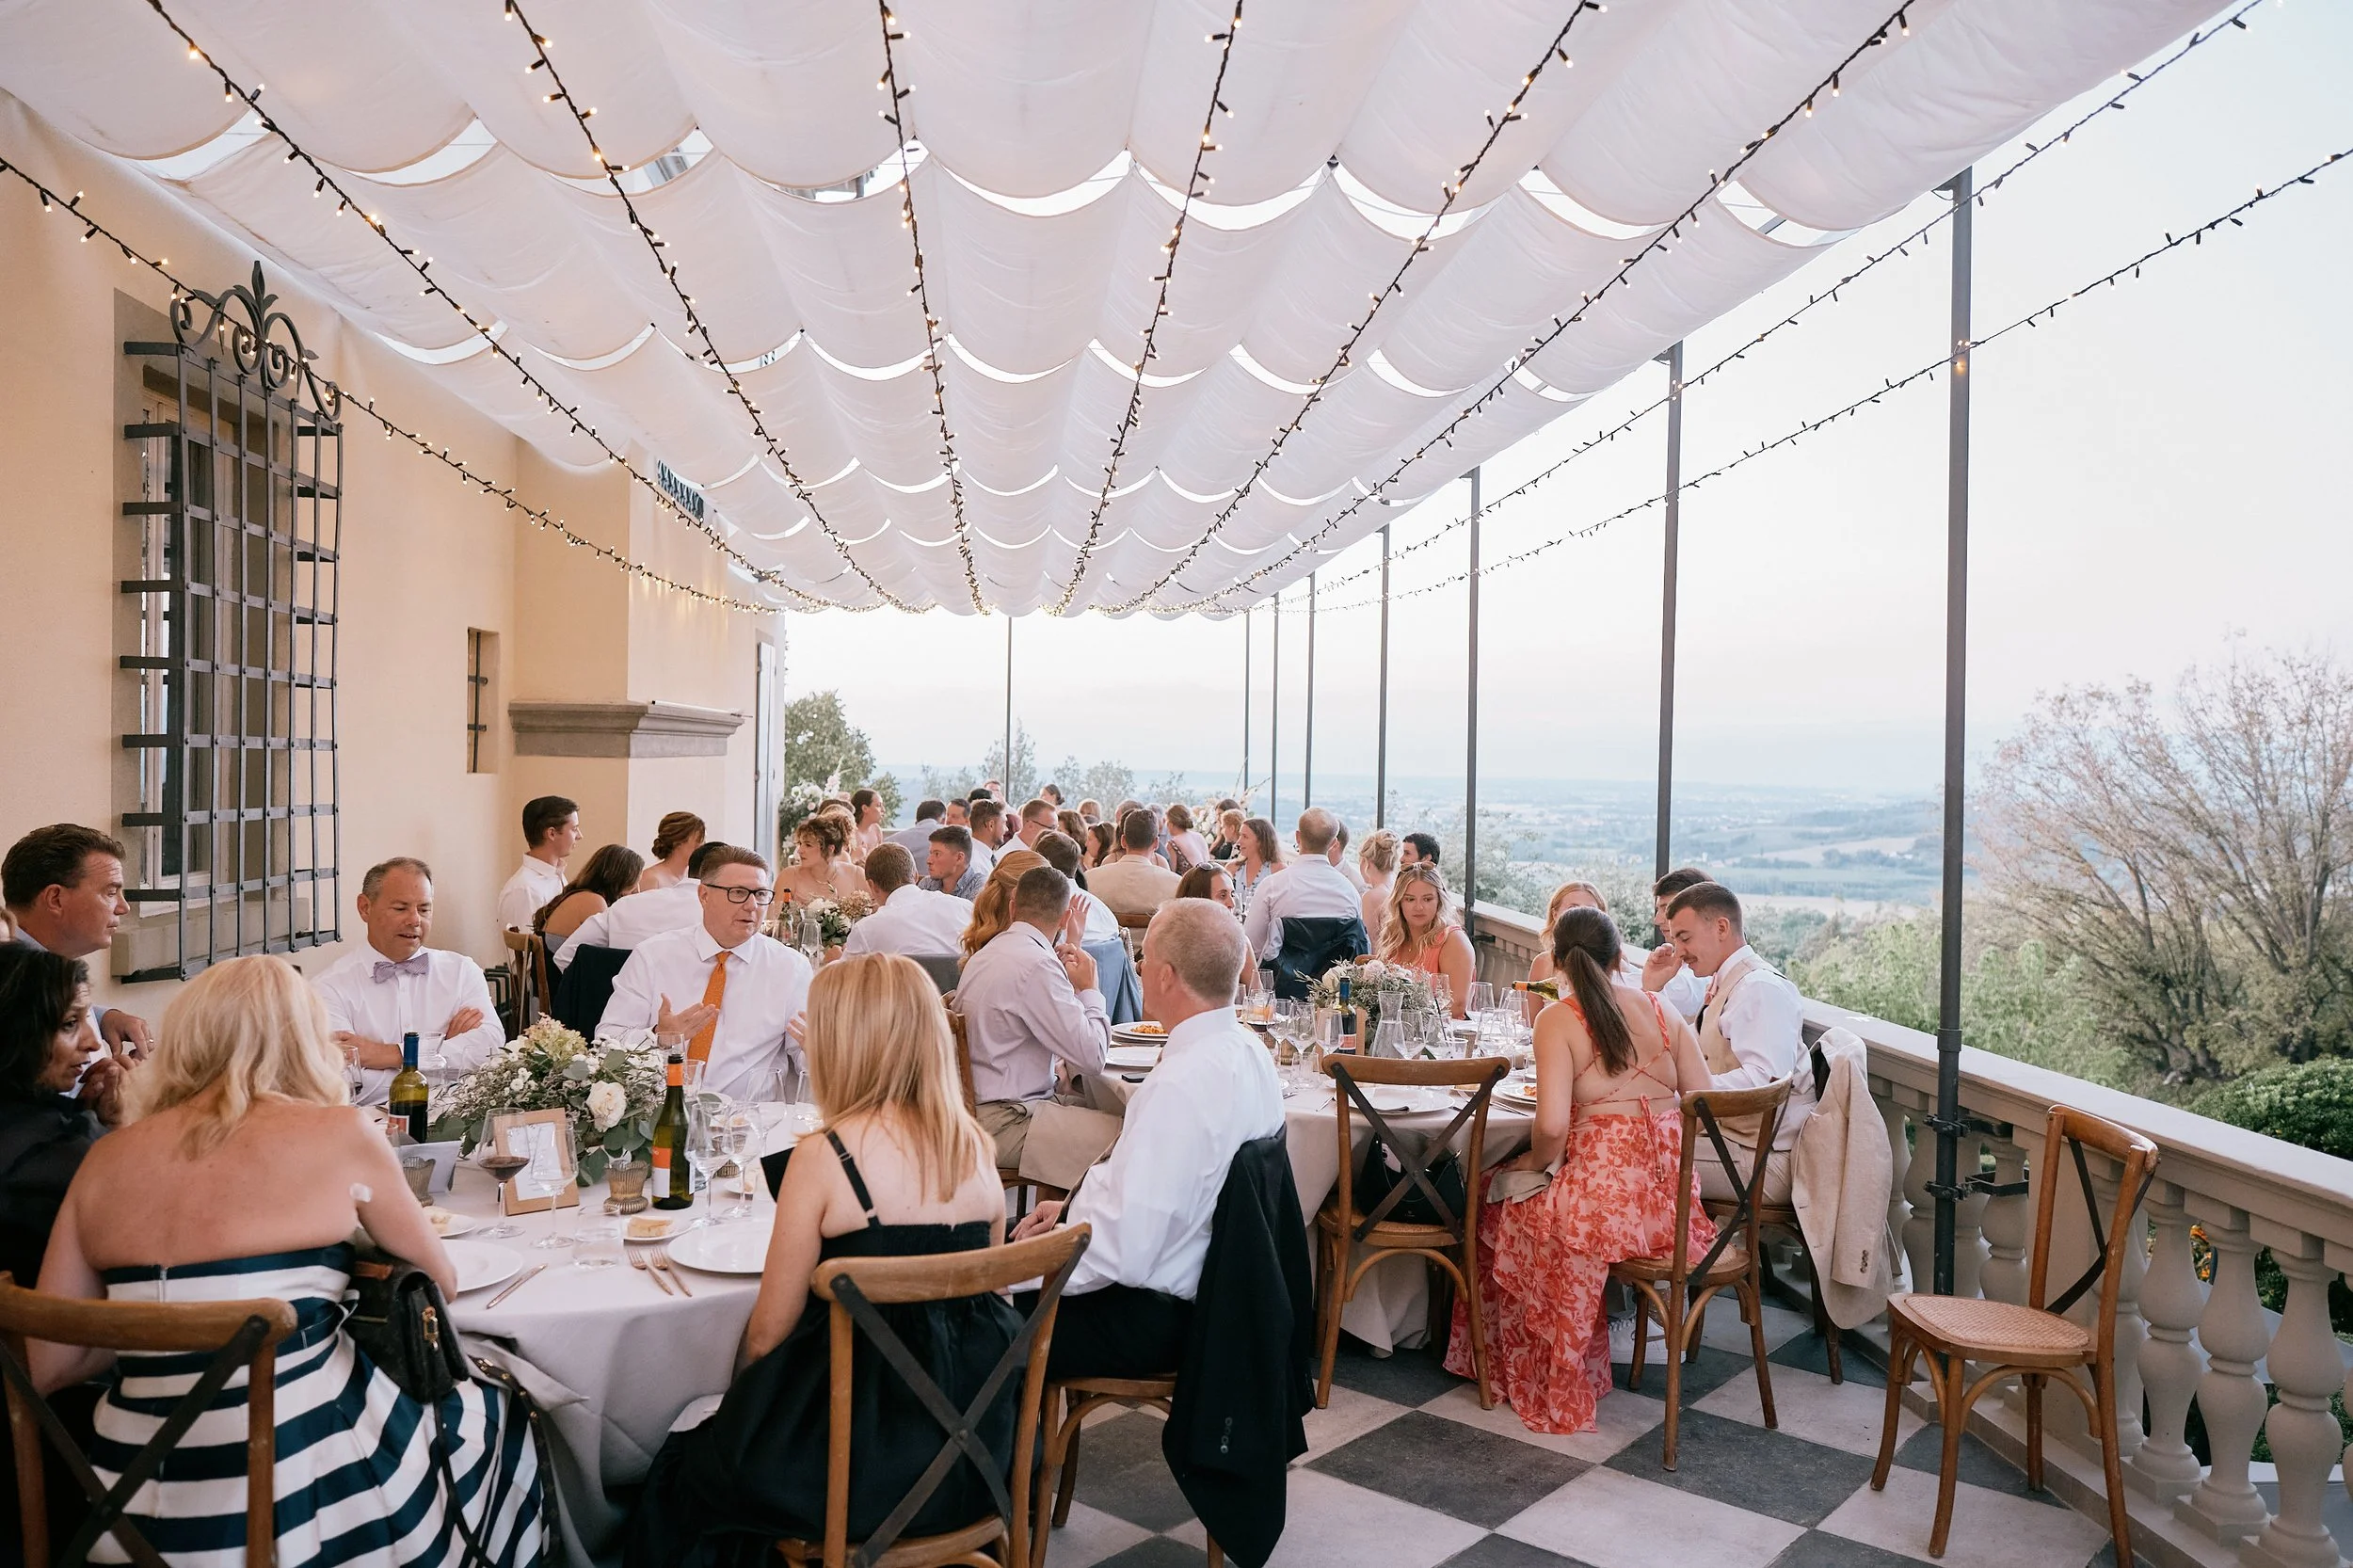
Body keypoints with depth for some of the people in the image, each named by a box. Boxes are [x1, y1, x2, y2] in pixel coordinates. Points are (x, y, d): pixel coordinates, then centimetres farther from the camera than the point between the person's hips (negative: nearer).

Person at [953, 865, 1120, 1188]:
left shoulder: (988, 953, 14)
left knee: (1109, 1109, 13)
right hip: (1002, 1123, -11)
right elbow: (1091, 1056, -17)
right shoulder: (1035, 965, -18)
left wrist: (1061, 972, 17)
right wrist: (1088, 989, -3)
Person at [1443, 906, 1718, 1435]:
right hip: (1672, 1194, 6)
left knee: (1499, 1200, 21)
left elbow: (1552, 1125, -19)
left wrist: (1536, 1160, 2)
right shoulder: (1660, 1009, 5)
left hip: (1604, 1199, -6)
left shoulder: (1558, 1019, -9)